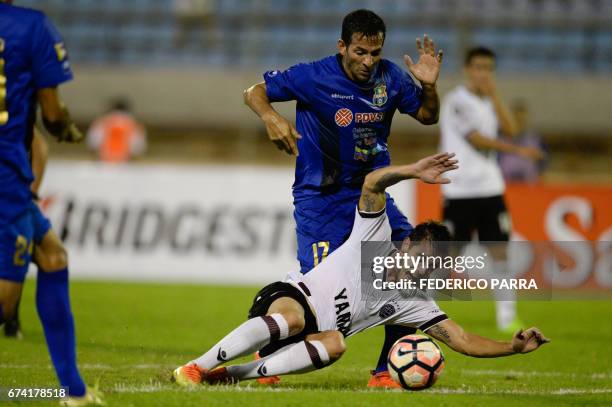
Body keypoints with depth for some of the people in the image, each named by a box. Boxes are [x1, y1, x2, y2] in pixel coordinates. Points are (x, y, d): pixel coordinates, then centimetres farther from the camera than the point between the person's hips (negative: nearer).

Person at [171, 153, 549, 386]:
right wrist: (415, 171, -26)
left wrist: (513, 347, -6)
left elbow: (462, 339, 7)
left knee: (335, 344, -33)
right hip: (285, 297, -4)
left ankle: (235, 374, -31)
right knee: (292, 318, -41)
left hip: (310, 333, 4)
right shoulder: (377, 234, 1)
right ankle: (195, 367, -36)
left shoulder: (413, 303, 10)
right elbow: (372, 183, -13)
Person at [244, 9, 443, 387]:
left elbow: (428, 116, 11)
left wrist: (429, 86, -10)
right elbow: (254, 93, -6)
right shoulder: (314, 76, -14)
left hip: (370, 193, 5)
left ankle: (386, 371, 3)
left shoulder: (390, 78, -3)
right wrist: (272, 118, -27)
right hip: (320, 197, -5)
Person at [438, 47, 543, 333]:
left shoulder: (489, 102, 13)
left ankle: (506, 316, 4)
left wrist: (494, 96, -4)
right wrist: (517, 150, -19)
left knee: (500, 250, 1)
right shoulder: (457, 101, -8)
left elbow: (509, 130, 0)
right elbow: (477, 139, -15)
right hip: (460, 190, -6)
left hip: (490, 188, 6)